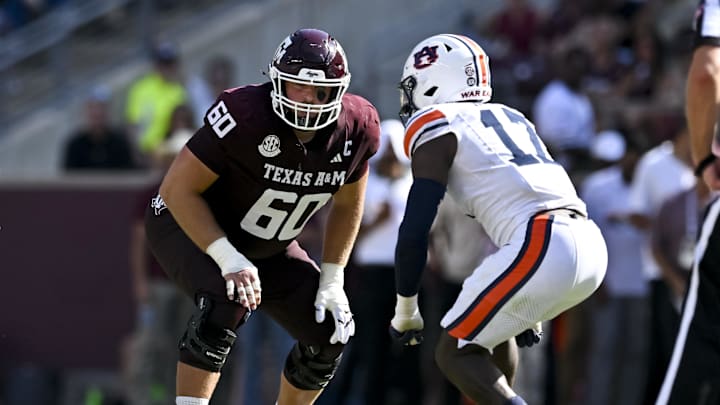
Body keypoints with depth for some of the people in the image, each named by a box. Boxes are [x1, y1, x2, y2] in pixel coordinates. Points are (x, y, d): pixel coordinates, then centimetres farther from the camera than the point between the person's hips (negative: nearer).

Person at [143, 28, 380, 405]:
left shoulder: (355, 129, -18)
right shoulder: (246, 116, -35)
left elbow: (347, 205, 2)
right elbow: (177, 190, -28)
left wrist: (332, 280, -3)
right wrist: (229, 260, -35)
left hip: (268, 246, 6)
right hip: (189, 223, -6)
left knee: (328, 337, 0)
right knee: (228, 302, -35)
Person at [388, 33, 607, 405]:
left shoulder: (436, 127, 6)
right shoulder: (509, 117, 29)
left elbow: (414, 230, 0)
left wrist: (405, 310, 12)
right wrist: (530, 311, 41)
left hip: (542, 248, -8)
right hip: (591, 246, 8)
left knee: (454, 353, 3)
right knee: (494, 326, 30)